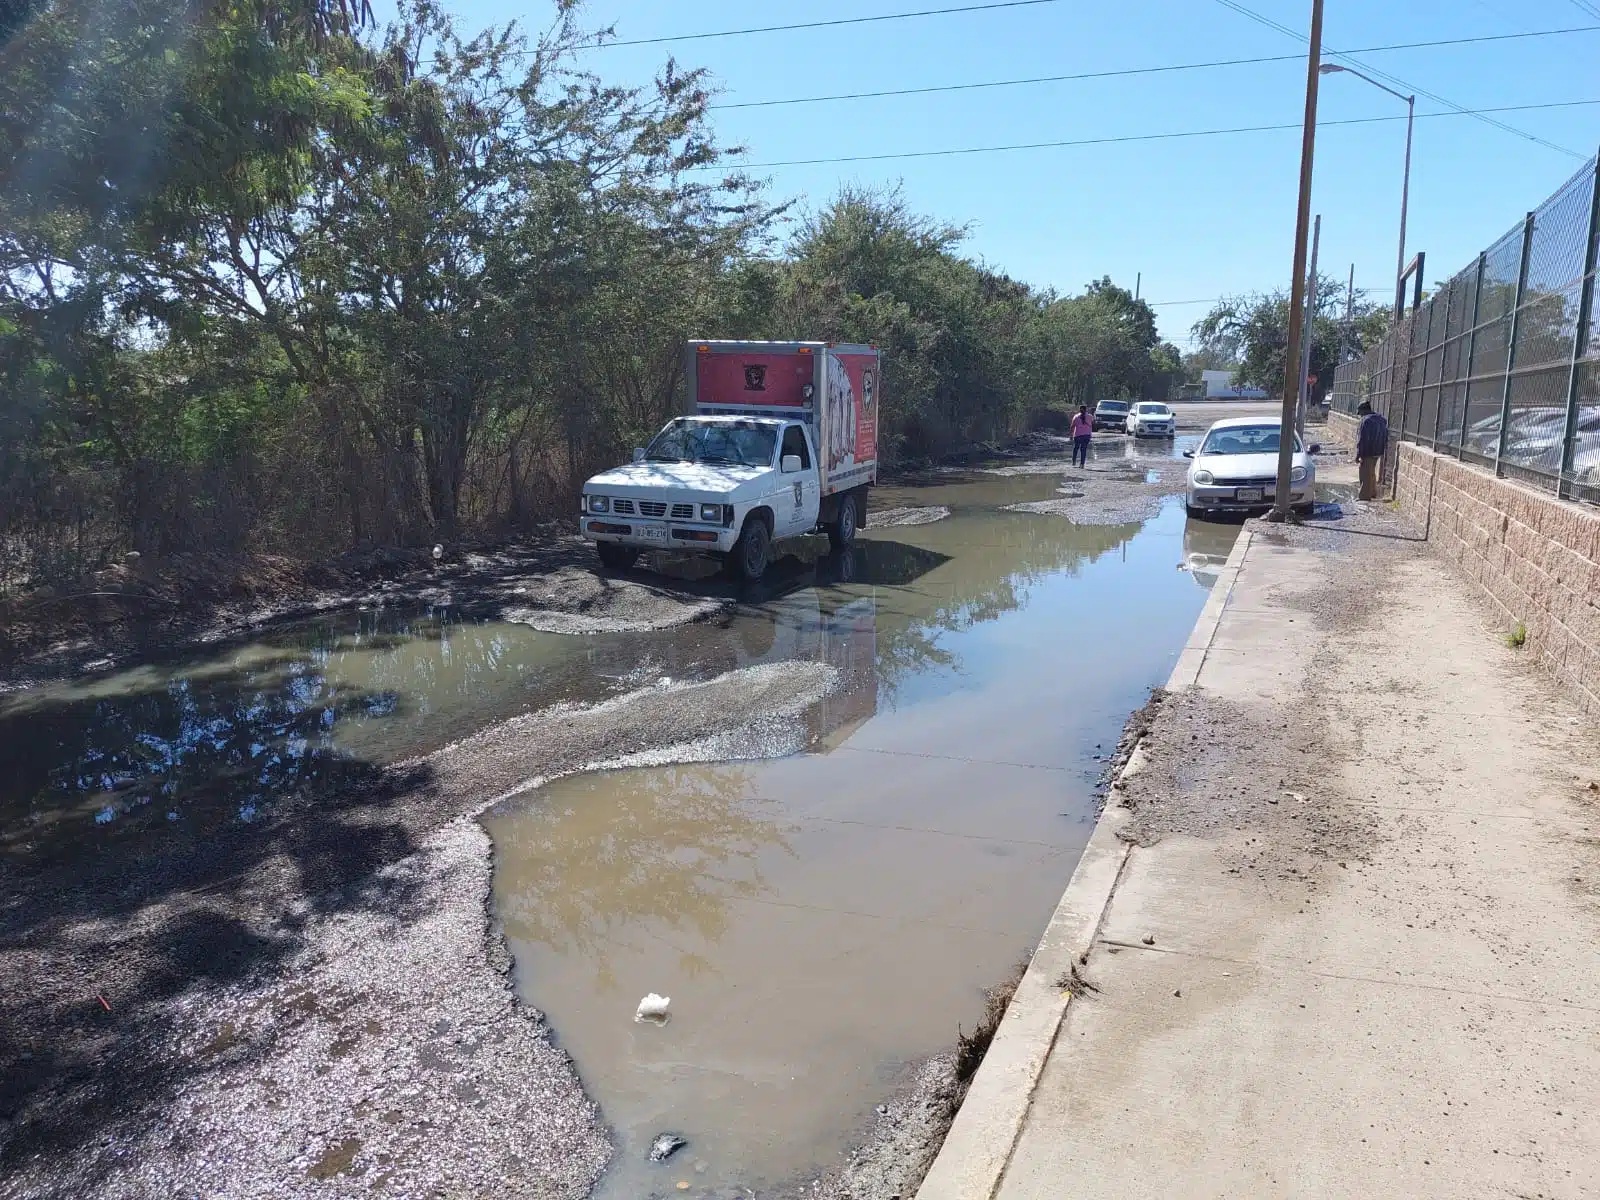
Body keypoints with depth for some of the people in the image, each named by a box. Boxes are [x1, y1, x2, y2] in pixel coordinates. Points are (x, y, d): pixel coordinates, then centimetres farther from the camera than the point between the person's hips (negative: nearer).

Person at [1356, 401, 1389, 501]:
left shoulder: (1366, 420, -18)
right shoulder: (1382, 419, 11)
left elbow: (1362, 439, -20)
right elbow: (1386, 437, 16)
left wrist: (1358, 454, -17)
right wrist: (1383, 450, 23)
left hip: (1367, 452, -9)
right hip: (1378, 452, 9)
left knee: (1366, 476, -2)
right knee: (1372, 474, 23)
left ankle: (1364, 498, 2)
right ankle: (1373, 494, 34)